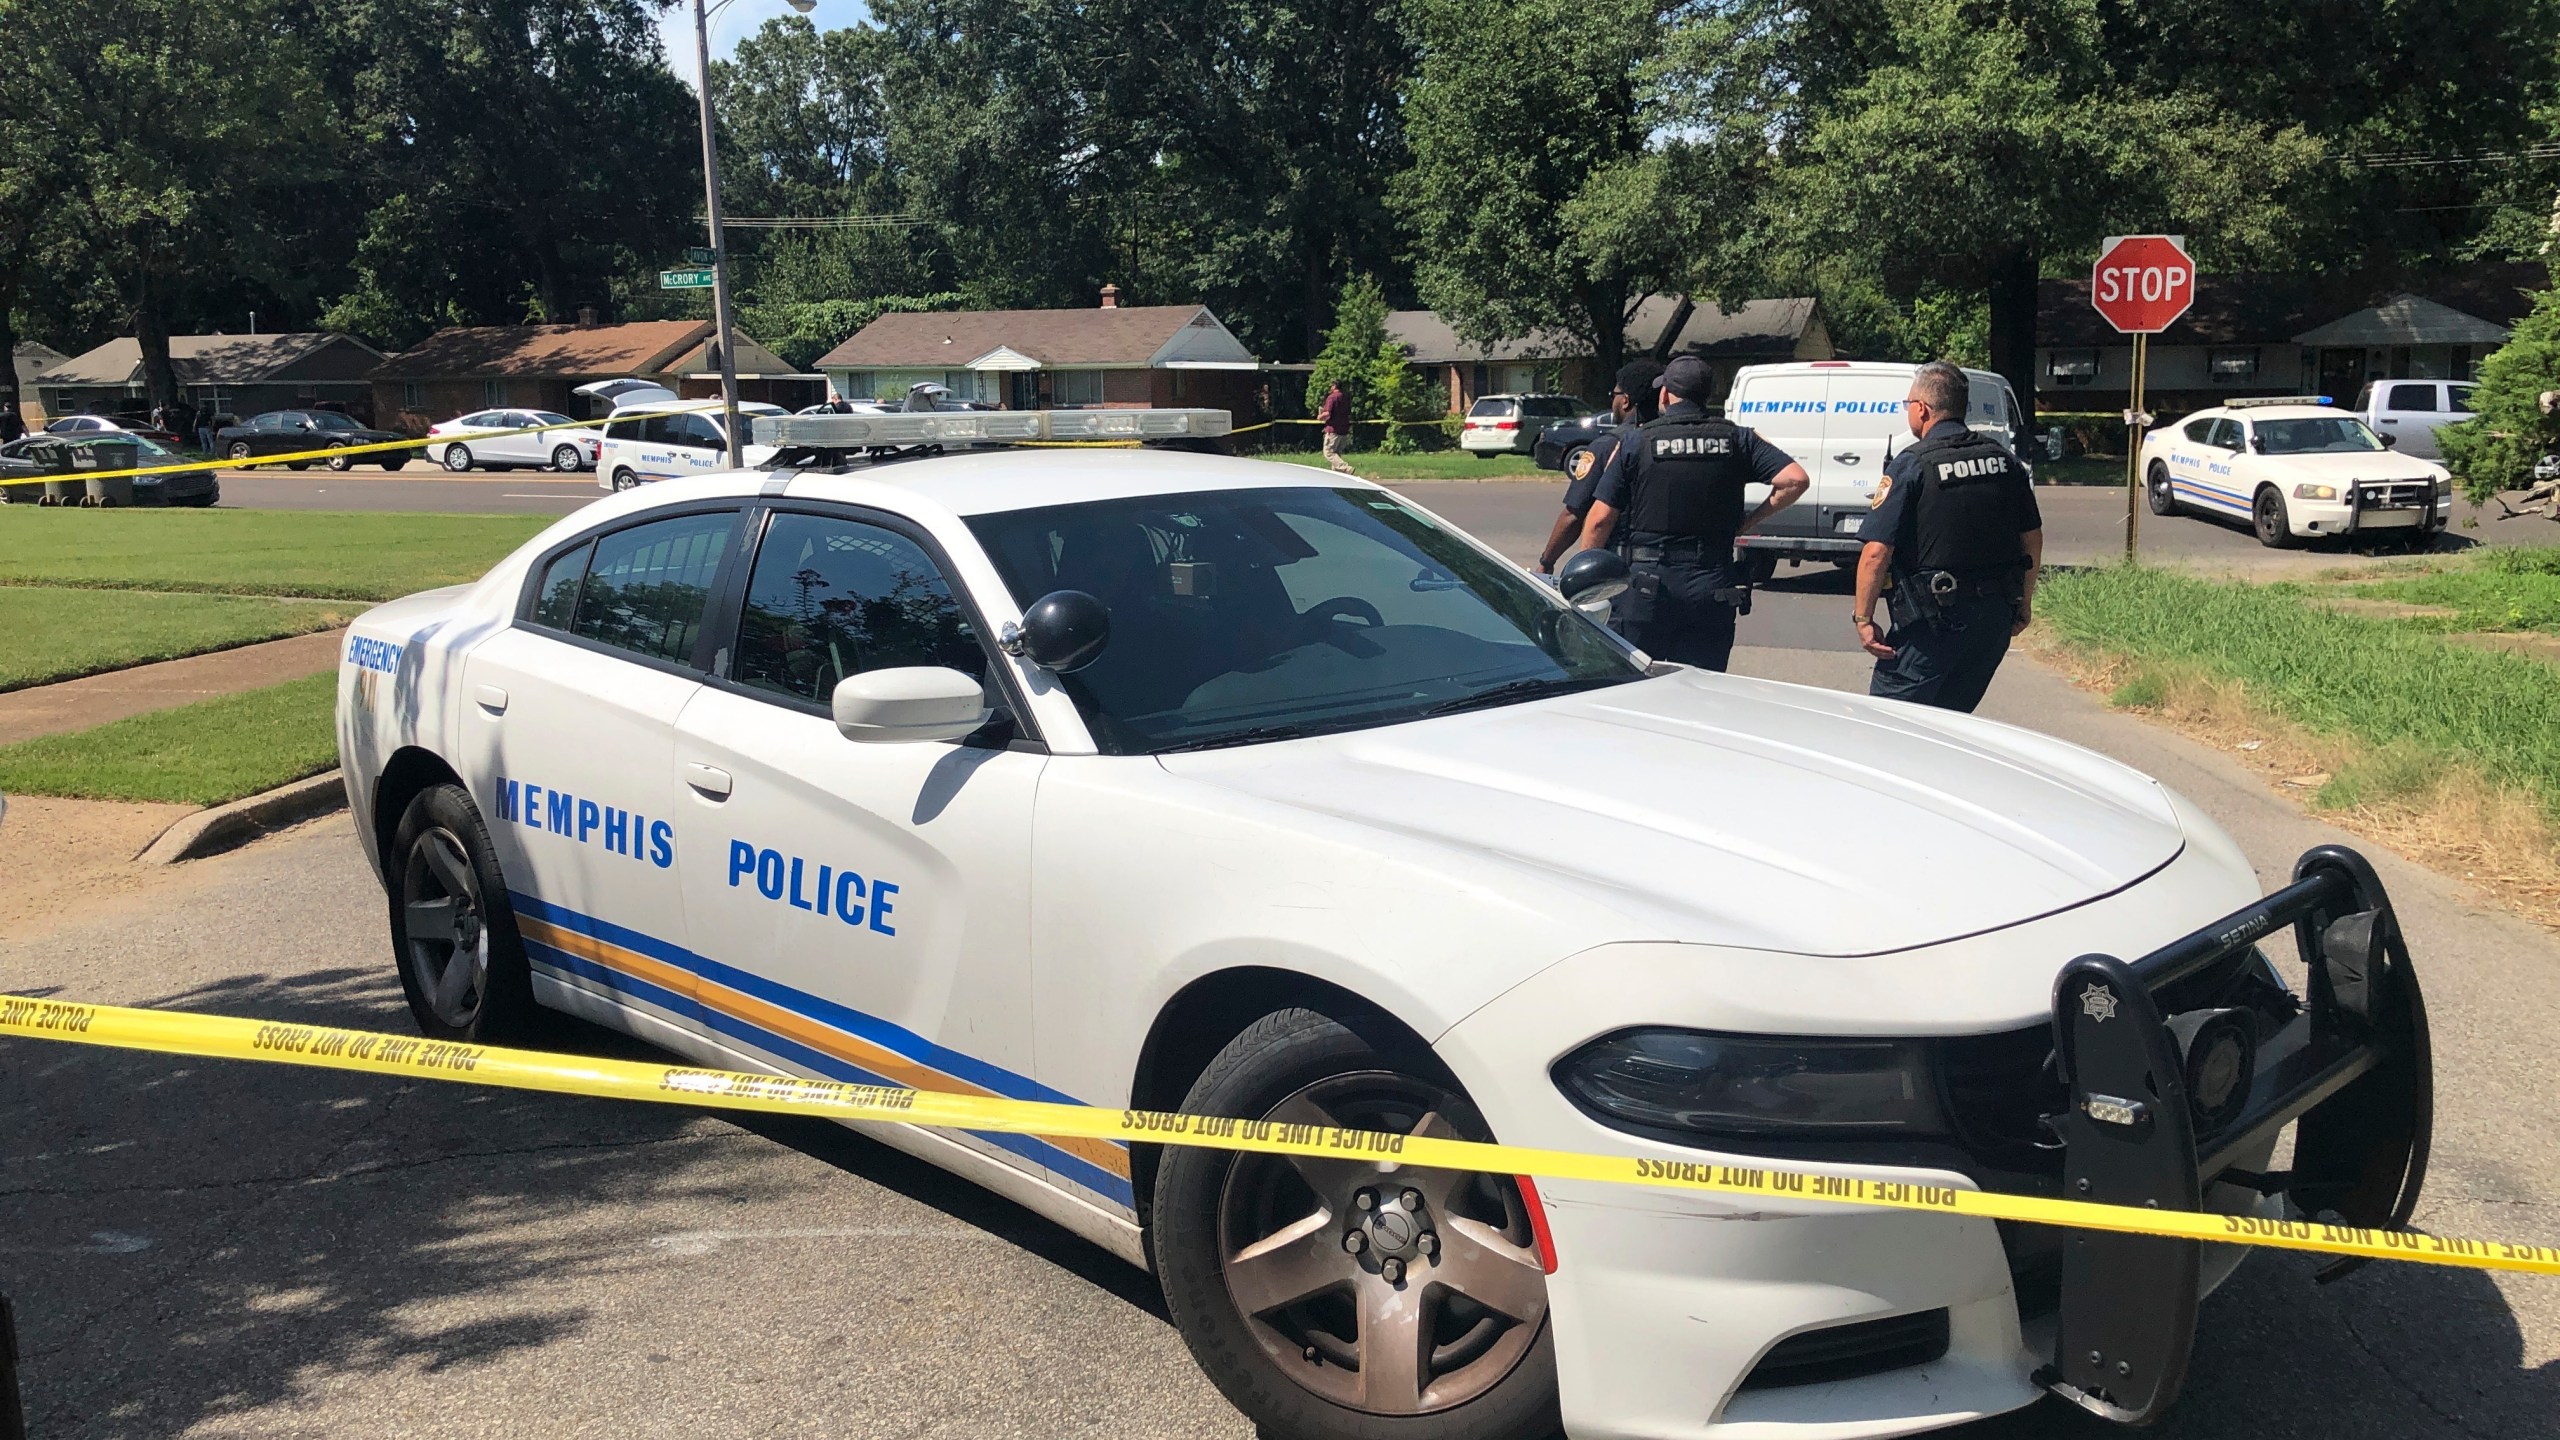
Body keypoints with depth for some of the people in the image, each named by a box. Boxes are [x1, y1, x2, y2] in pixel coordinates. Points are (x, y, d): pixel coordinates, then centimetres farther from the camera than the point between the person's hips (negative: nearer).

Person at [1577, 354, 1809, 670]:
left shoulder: (1638, 443, -1)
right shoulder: (1735, 439, 4)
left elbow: (1600, 519, -4)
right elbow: (1795, 480, -7)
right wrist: (1749, 521, 4)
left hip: (1647, 586, -2)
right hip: (1712, 587, 2)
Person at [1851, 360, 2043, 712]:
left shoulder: (1911, 466, -11)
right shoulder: (2003, 460, 8)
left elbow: (1876, 551, -17)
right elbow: (2032, 538, 14)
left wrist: (1863, 618, -10)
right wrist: (2024, 603, 25)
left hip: (1934, 621, -7)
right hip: (1996, 619, 7)